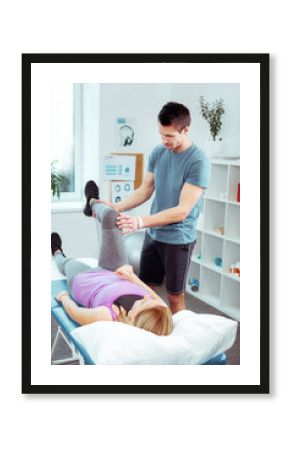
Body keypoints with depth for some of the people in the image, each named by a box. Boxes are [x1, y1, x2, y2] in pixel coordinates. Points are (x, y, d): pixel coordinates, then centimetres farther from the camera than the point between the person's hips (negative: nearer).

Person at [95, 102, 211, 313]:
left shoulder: (199, 161, -19)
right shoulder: (158, 152, 0)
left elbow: (182, 211, -23)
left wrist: (140, 222, -29)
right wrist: (116, 208, -6)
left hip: (178, 239, -6)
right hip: (153, 234, 6)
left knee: (175, 297, 8)